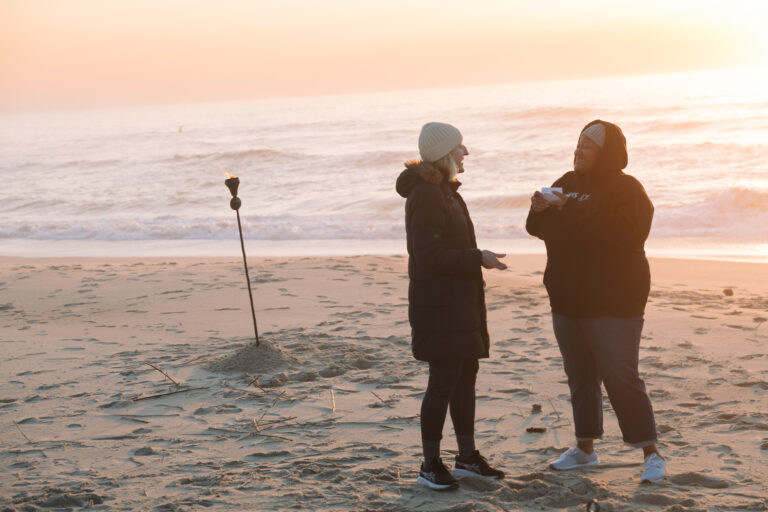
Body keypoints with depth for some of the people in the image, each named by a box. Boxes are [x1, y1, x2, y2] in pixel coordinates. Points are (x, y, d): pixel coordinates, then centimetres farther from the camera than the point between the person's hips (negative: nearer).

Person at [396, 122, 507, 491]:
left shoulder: (445, 191, 16)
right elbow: (429, 255, -23)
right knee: (444, 381, -5)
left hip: (459, 301, 10)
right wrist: (477, 258, -19)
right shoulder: (426, 196, -18)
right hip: (438, 305, -10)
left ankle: (467, 457, 23)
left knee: (465, 376, 14)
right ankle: (430, 465, 4)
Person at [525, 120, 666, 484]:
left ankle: (651, 454, -3)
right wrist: (540, 210, -5)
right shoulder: (568, 183, 13)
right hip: (568, 301, 8)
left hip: (611, 303, -7)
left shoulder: (625, 189, -10)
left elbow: (626, 233, -28)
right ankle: (585, 449, 26)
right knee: (580, 376, 14)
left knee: (621, 378, -10)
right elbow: (540, 229, 19)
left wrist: (573, 210, -27)